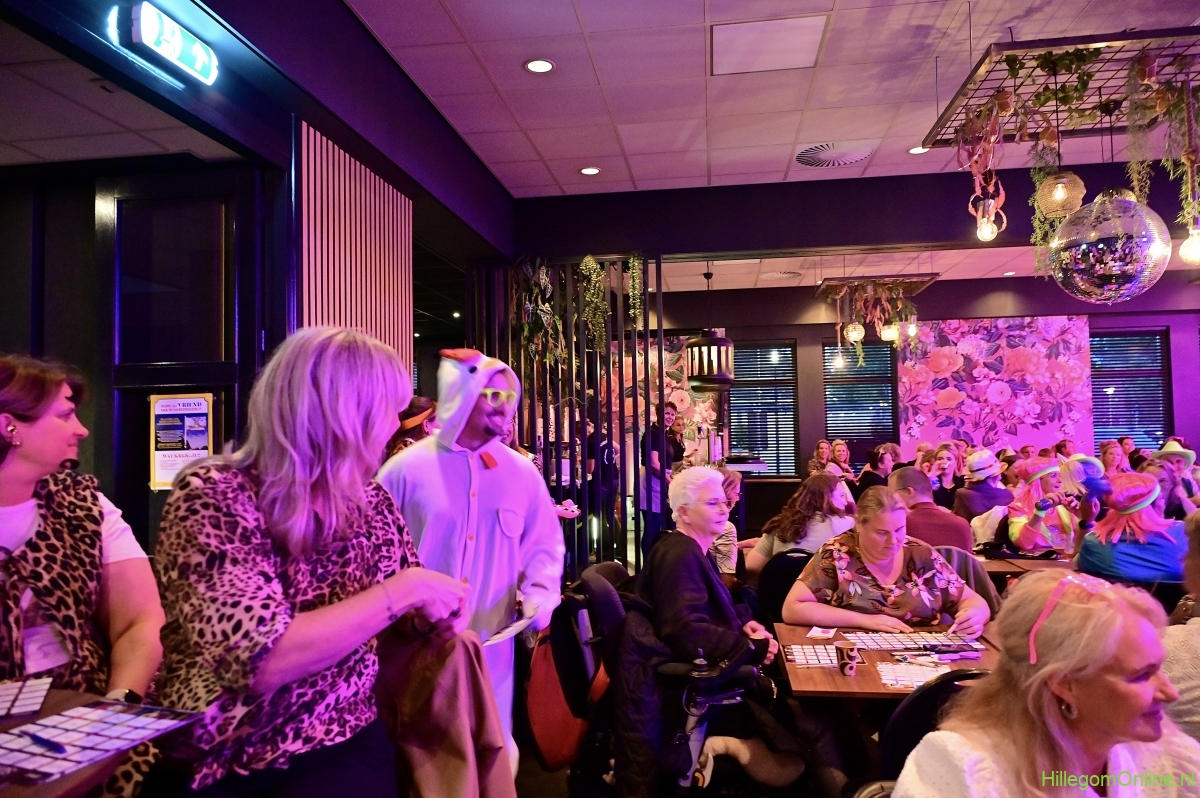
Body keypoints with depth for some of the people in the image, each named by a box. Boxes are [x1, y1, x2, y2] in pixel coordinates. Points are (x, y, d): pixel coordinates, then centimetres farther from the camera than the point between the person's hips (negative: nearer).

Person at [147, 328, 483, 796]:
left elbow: (405, 609, 17)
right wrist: (404, 591, -20)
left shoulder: (371, 502, 3)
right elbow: (263, 660, -24)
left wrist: (435, 607, -4)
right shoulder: (211, 497, -13)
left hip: (342, 751, 3)